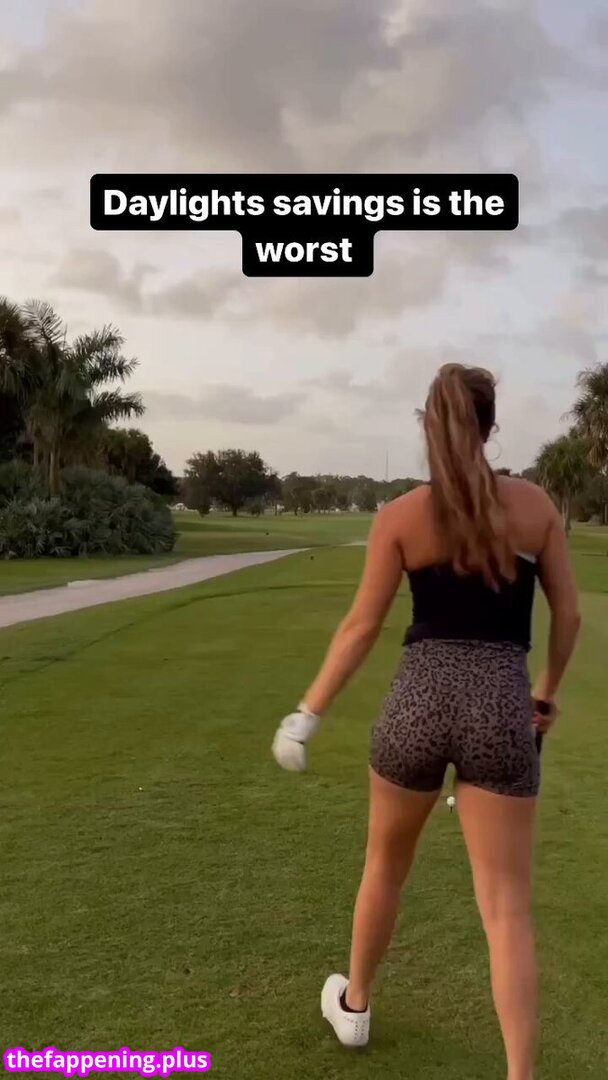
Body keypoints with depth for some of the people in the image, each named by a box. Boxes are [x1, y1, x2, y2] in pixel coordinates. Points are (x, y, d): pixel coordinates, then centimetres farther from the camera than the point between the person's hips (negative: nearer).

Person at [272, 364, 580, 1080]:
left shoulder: (400, 516, -3)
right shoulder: (534, 504, 2)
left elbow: (361, 627, -3)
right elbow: (568, 613, 6)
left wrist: (309, 713, 6)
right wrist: (548, 692, 21)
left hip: (419, 699, 0)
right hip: (502, 706, 0)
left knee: (386, 863, 24)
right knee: (506, 904, 7)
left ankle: (353, 1005, 45)